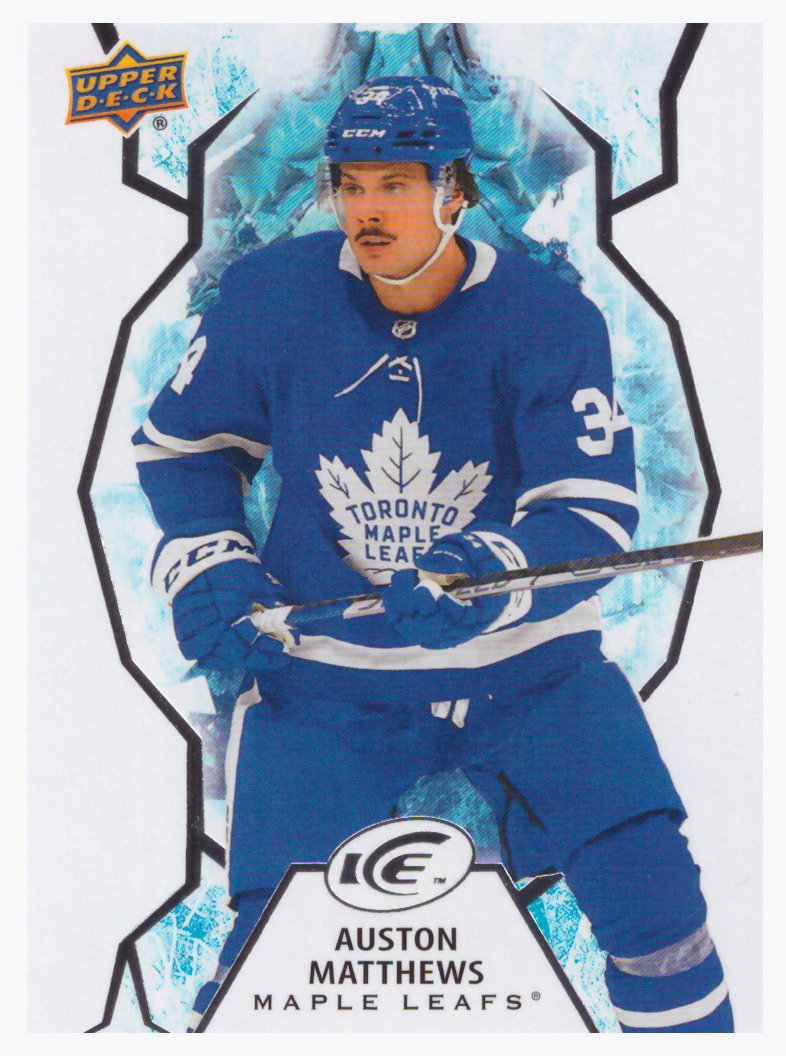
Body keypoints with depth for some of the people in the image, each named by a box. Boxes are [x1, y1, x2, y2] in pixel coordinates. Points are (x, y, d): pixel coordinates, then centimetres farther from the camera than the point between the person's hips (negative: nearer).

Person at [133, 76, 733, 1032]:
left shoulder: (550, 317, -13)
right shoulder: (269, 296, -8)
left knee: (654, 905, -7)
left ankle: (682, 1023, 20)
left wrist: (477, 580, -35)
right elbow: (181, 444, 7)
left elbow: (592, 519, -17)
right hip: (322, 674, 1)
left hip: (527, 665, 0)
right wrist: (209, 569, -8)